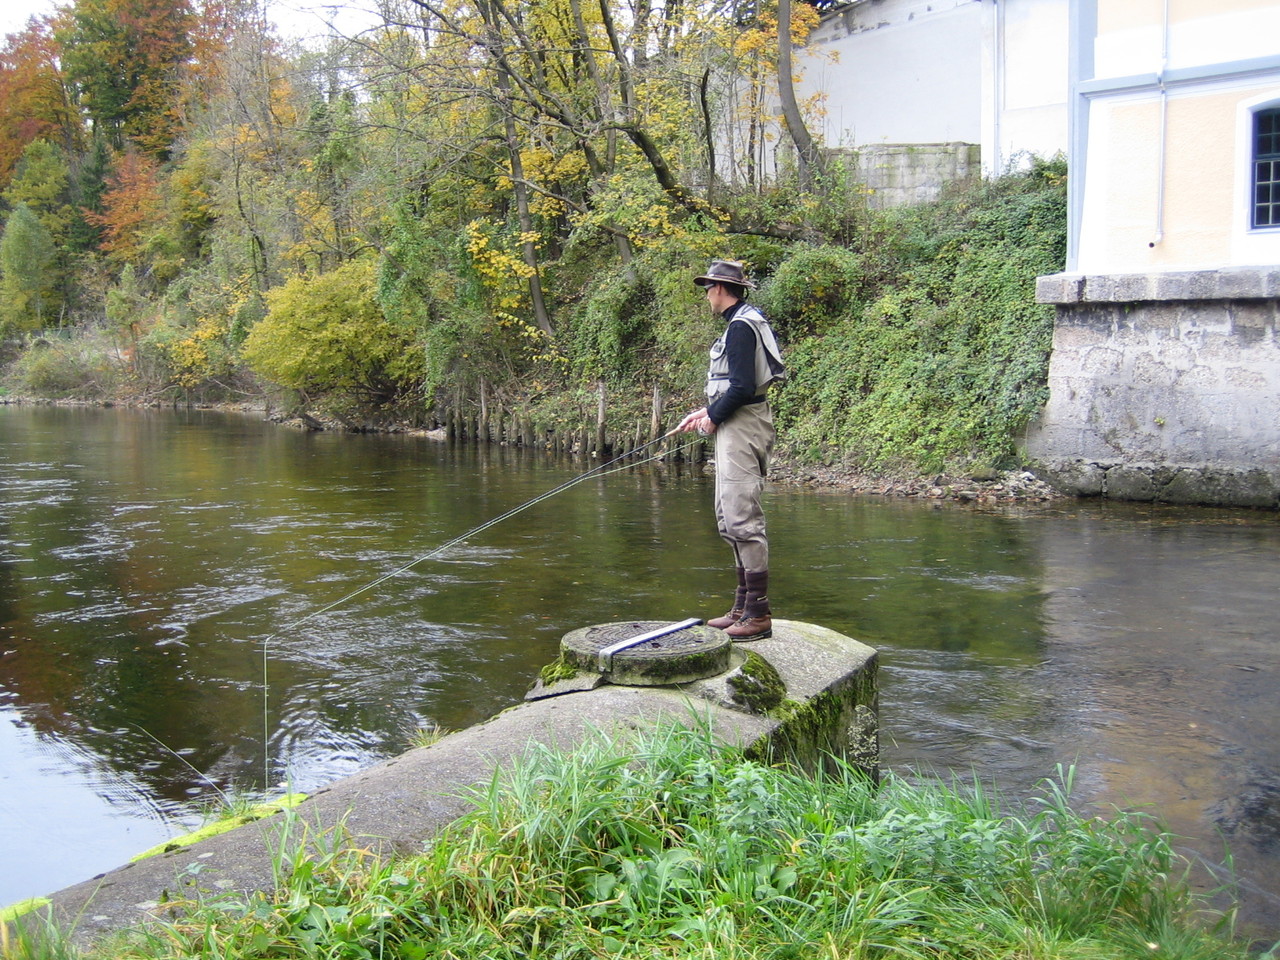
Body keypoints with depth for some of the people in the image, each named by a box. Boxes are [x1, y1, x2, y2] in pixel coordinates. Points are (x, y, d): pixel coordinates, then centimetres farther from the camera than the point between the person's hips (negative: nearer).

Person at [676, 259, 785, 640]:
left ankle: (759, 614, -8)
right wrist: (706, 412, 15)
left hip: (743, 425, -11)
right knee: (729, 519, 14)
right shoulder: (743, 322, 18)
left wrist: (713, 417, -9)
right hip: (736, 425, 11)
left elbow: (742, 387, -22)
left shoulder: (741, 327, -14)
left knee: (742, 519, -11)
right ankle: (743, 606, 21)